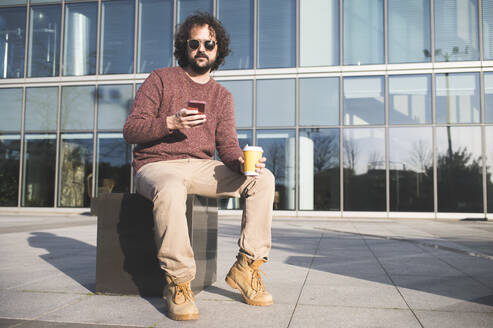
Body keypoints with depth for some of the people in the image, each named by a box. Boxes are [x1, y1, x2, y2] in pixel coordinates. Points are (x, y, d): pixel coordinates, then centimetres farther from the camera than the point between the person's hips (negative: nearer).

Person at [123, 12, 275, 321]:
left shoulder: (222, 96, 16)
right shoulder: (160, 80, 4)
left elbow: (227, 145, 7)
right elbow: (131, 131, -2)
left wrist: (241, 161, -17)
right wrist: (170, 122, -20)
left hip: (201, 167, 5)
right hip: (157, 165, -4)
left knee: (263, 178, -15)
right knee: (171, 190, -41)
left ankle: (247, 266, -9)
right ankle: (178, 282, -25)